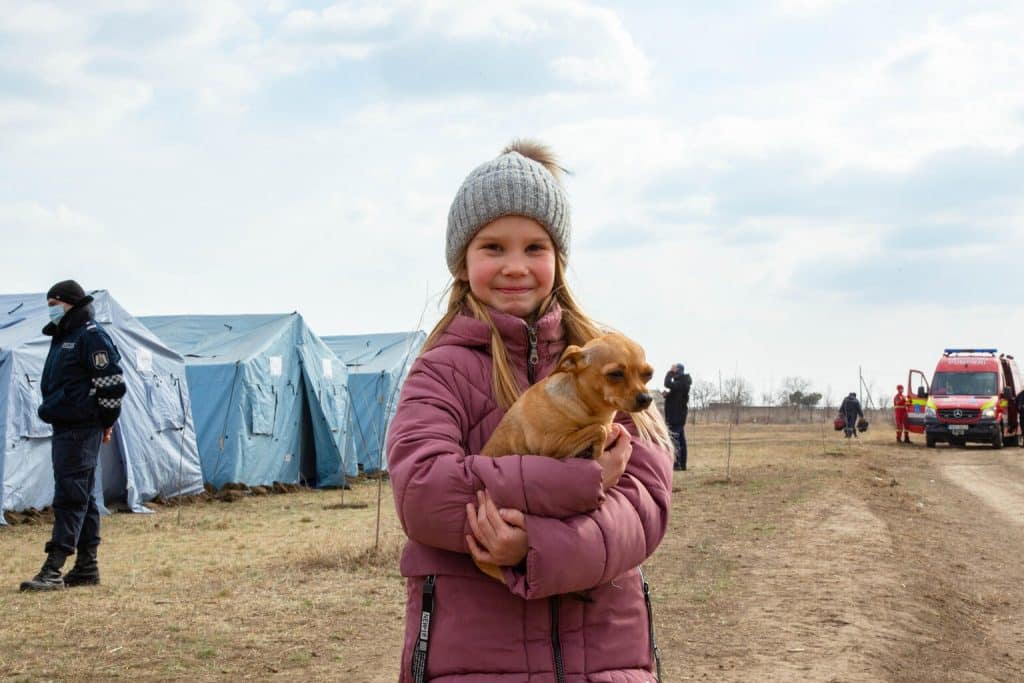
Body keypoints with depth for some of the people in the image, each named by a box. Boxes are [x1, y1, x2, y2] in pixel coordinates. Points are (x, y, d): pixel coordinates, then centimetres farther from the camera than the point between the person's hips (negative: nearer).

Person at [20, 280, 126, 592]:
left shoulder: (91, 336, -11)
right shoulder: (62, 338, 19)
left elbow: (111, 384, -16)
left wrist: (106, 422, -7)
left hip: (81, 431, -10)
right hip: (64, 427, 10)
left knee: (70, 496, -12)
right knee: (82, 497, 12)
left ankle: (53, 571, -15)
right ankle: (86, 567, 17)